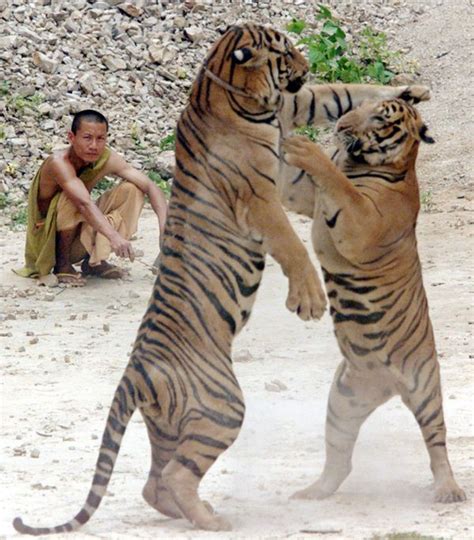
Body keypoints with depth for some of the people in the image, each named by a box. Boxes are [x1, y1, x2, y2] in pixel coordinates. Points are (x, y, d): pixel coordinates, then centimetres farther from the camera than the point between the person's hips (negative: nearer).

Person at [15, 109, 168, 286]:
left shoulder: (107, 158, -12)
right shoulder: (59, 162, -30)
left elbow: (151, 187, -15)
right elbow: (84, 203, -44)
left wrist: (164, 226, -31)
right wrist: (114, 237, -57)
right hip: (47, 240, -6)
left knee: (131, 189, -9)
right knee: (71, 197, -34)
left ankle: (95, 261, -6)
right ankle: (62, 264, -14)